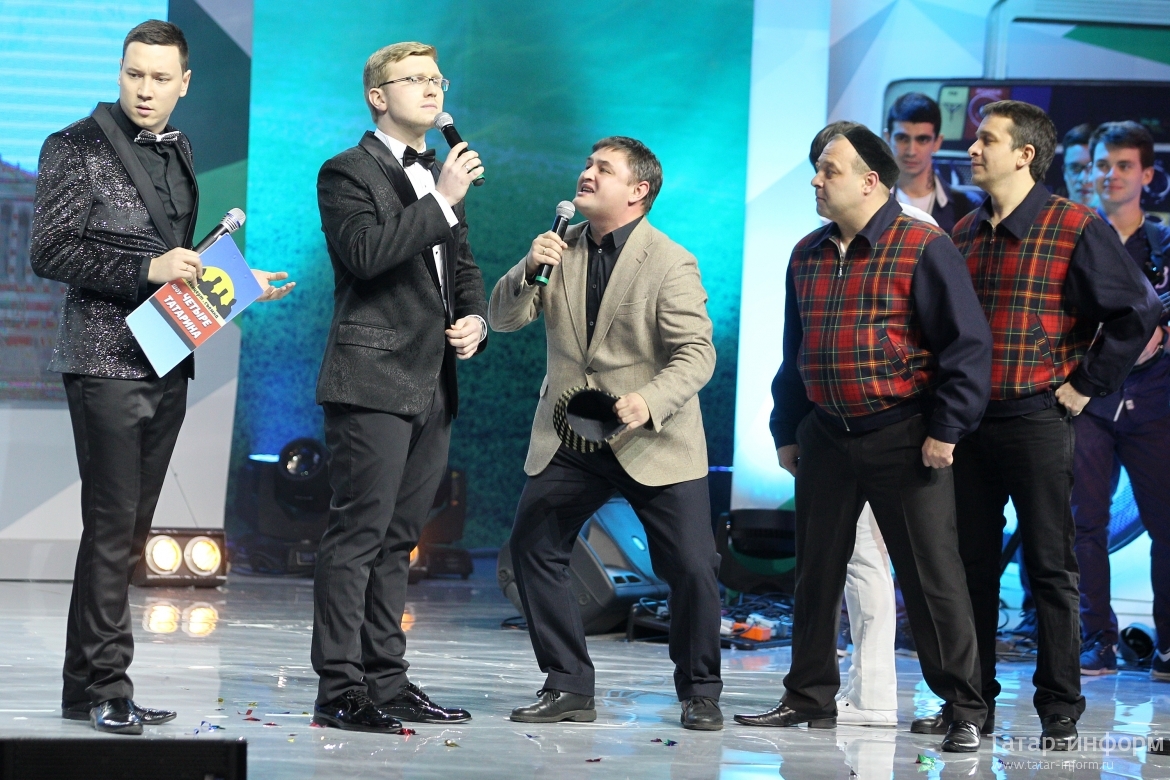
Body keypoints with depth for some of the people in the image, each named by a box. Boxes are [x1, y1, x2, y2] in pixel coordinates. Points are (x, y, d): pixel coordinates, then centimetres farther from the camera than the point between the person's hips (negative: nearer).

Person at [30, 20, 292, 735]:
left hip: (167, 365, 7)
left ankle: (93, 686, 11)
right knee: (112, 523, -10)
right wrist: (149, 268, -19)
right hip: (107, 360, -7)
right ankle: (102, 687, -7)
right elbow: (51, 252, -12)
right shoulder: (77, 149, -5)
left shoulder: (177, 153, 16)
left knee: (130, 530, 7)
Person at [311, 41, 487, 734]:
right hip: (373, 383, -8)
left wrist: (475, 320, 5)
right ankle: (341, 690, -8)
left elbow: (463, 269, 26)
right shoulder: (349, 174, -4)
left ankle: (387, 681, 15)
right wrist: (443, 202, -21)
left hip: (432, 388, 8)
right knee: (358, 534, -9)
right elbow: (366, 253, -20)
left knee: (397, 539, 11)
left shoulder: (439, 178, 20)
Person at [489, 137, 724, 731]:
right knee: (531, 548, -1)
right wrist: (529, 270, -17)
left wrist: (650, 402, -33)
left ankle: (699, 692, 11)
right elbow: (503, 319, 3)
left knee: (692, 566, -7)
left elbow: (697, 353, -16)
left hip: (654, 441, -5)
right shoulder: (561, 248, 6)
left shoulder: (671, 263, -11)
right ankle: (569, 687, 8)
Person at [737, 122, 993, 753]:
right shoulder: (808, 255, 12)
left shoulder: (922, 250, -9)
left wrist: (946, 430, -15)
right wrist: (786, 430, 18)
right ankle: (809, 698, 21)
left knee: (931, 578, -5)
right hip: (825, 438, 6)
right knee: (815, 575, 10)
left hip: (903, 439, -6)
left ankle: (964, 709, 1)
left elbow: (967, 343, -11)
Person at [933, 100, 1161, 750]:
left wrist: (1087, 385, -9)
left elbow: (1139, 311, -9)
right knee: (971, 564, 8)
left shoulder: (1075, 229, -7)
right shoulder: (965, 234, 12)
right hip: (969, 422, 6)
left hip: (1038, 421, -6)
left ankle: (1061, 713, 3)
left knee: (1051, 569, -1)